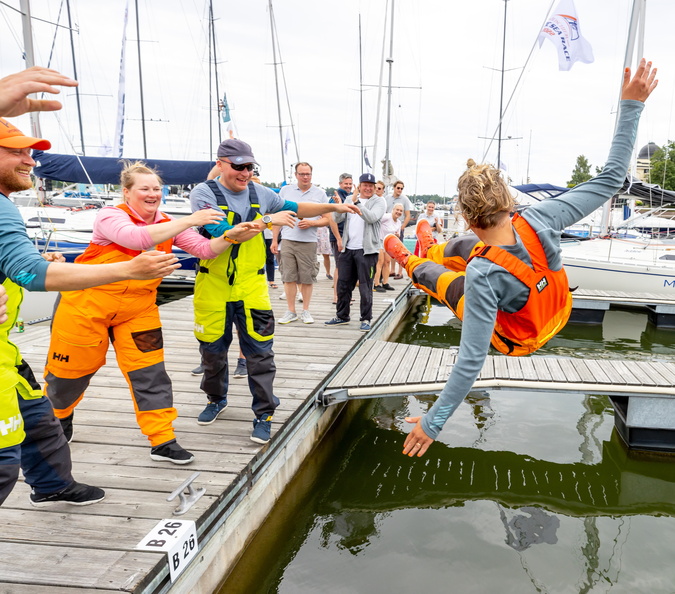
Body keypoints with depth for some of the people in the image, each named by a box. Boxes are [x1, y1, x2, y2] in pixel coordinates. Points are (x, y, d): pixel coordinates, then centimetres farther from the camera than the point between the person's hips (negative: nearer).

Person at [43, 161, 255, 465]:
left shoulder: (167, 224, 2)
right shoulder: (110, 216, -16)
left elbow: (204, 249, -5)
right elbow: (139, 238, -37)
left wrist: (230, 236, -24)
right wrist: (190, 220, -38)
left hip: (138, 308, 4)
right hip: (88, 303, -4)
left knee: (150, 371, -3)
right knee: (72, 368, 12)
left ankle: (162, 441, 4)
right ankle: (57, 416, 43)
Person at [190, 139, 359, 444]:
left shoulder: (259, 194, 2)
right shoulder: (203, 193, -12)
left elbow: (295, 209, 17)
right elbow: (223, 234, -25)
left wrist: (334, 207, 9)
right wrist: (268, 221, -23)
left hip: (251, 286, 2)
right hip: (213, 286, -2)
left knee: (260, 354, 0)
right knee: (212, 350, 15)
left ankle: (264, 414, 13)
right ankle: (216, 399, 40)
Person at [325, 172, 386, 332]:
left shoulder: (378, 201, 0)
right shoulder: (349, 199, 13)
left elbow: (372, 218, -19)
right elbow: (337, 219, 5)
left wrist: (357, 202, -23)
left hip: (366, 250, -5)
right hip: (348, 248, 5)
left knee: (365, 287, -1)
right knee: (343, 284, 11)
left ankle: (366, 319, 9)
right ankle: (342, 316, 24)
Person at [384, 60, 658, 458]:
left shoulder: (482, 275, -43)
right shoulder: (539, 222, -34)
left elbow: (471, 361, -40)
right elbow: (611, 178, -23)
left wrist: (434, 422, -32)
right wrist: (631, 105, -19)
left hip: (516, 341, -5)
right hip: (557, 313, 5)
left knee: (437, 275, 18)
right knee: (463, 246, 24)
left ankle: (414, 264, 58)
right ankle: (431, 251, 63)